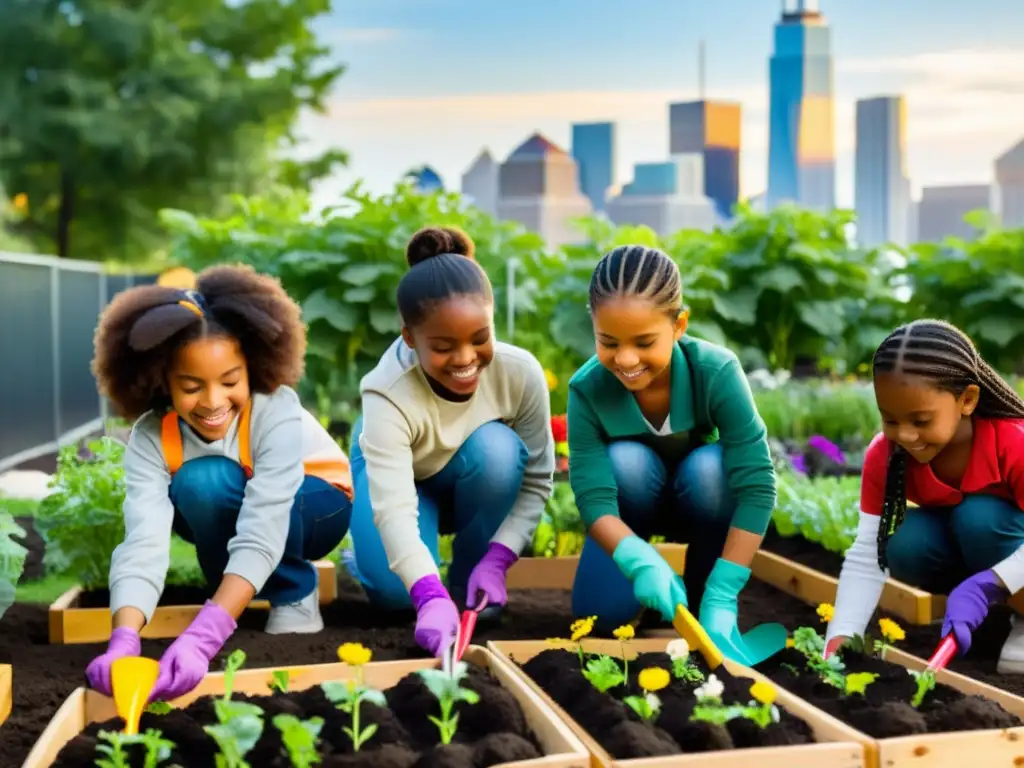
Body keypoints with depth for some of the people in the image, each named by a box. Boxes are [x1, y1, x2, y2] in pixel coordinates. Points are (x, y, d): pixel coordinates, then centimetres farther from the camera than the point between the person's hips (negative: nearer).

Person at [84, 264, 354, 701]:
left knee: (213, 478, -34)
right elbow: (143, 543, -39)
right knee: (195, 486, -32)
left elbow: (260, 539, -45)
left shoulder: (276, 411, -35)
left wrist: (201, 638, -58)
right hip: (230, 517, 3)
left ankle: (296, 598, -13)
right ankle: (241, 596, -7)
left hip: (315, 506, -3)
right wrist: (123, 643, -58)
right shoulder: (150, 439, -26)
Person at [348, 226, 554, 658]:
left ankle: (467, 579, -10)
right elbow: (393, 508, -50)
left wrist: (496, 560, -32)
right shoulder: (387, 395, -39)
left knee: (497, 449, -34)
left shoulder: (521, 372, -32)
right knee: (395, 590, -28)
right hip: (396, 472, -2)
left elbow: (537, 480, -20)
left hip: (476, 481, 2)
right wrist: (431, 597, -64)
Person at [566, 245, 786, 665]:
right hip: (634, 508, 0)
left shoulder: (716, 371, -32)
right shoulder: (587, 388, -28)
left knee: (710, 465, -32)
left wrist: (722, 595, -40)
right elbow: (593, 497, -31)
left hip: (700, 503, 0)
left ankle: (703, 596, -9)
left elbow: (756, 482, -34)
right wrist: (641, 561, -51)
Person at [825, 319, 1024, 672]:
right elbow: (866, 555, -24)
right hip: (961, 546, 4)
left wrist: (983, 587, -47)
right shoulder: (884, 455, -21)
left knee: (978, 516, -33)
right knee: (904, 551, -27)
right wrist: (840, 639, -36)